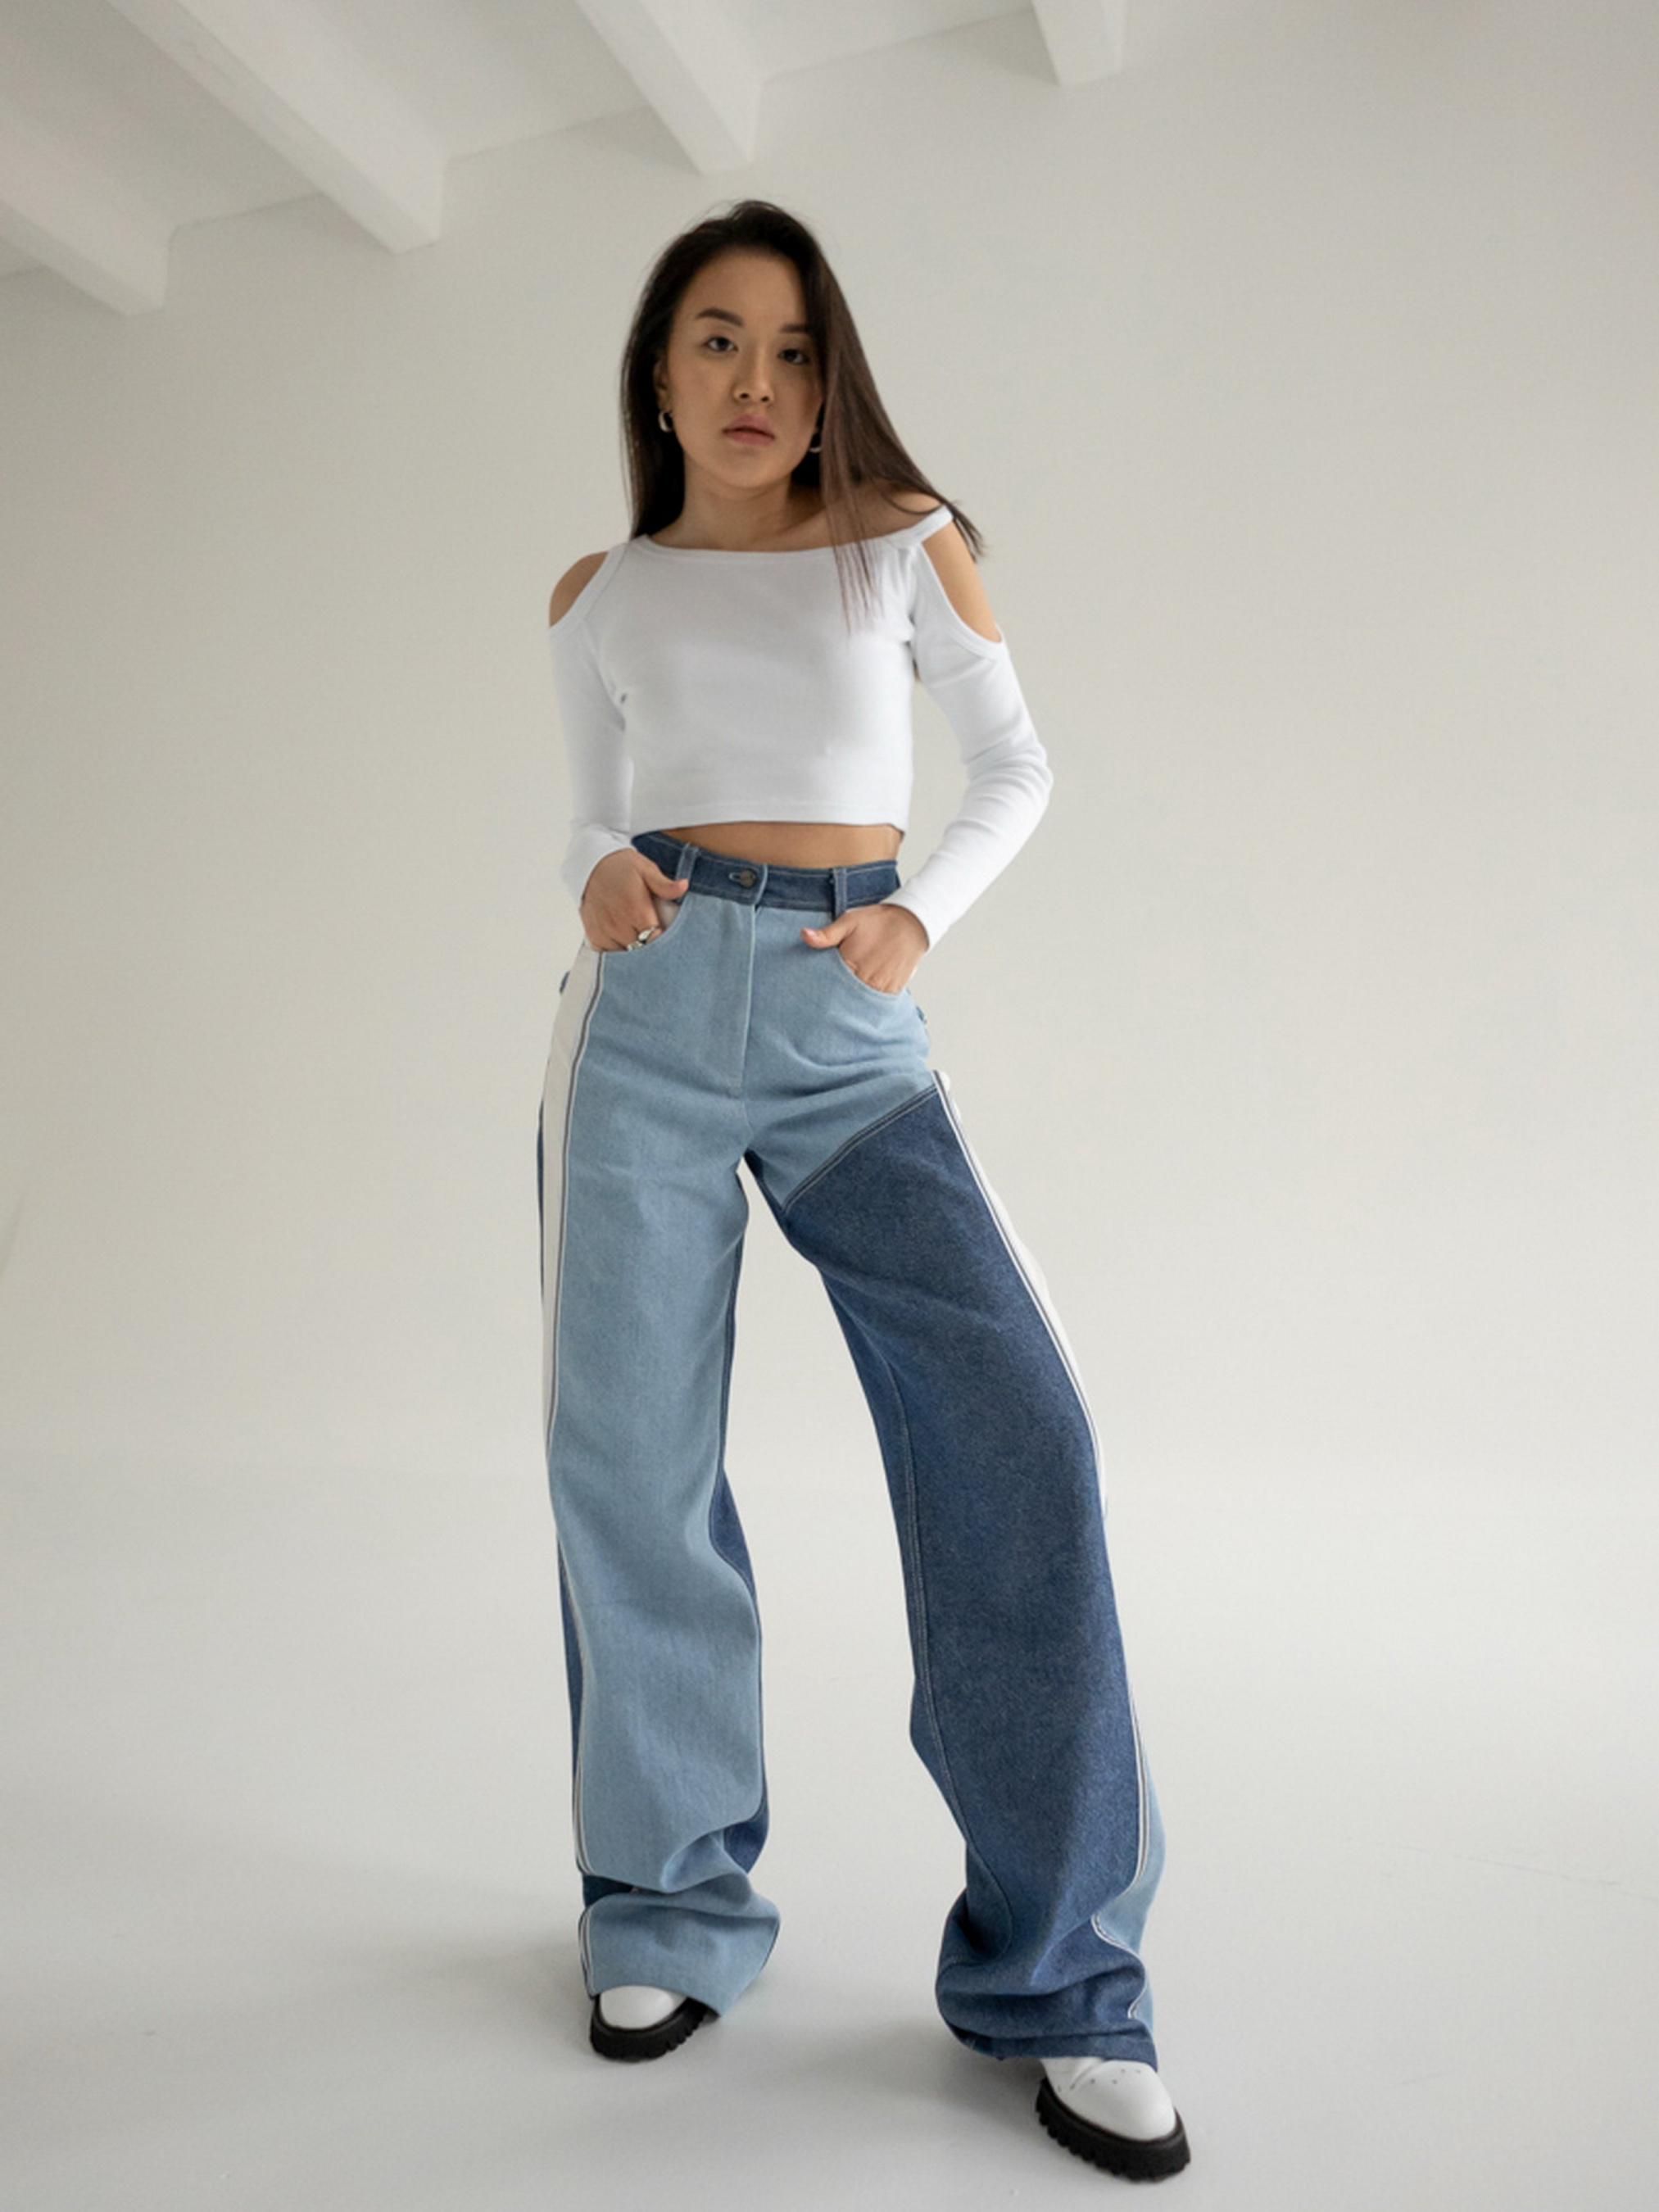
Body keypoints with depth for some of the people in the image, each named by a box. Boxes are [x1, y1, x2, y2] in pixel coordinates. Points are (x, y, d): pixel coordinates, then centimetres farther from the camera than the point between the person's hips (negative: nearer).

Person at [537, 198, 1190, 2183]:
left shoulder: (907, 541, 11)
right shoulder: (599, 598, 15)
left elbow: (1015, 770, 16)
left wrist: (924, 914, -1)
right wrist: (598, 885, -2)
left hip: (853, 1025, -1)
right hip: (650, 1008, 2)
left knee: (1014, 1429, -17)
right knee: (629, 1465, -2)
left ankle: (1058, 1976, 0)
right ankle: (672, 1907, 20)